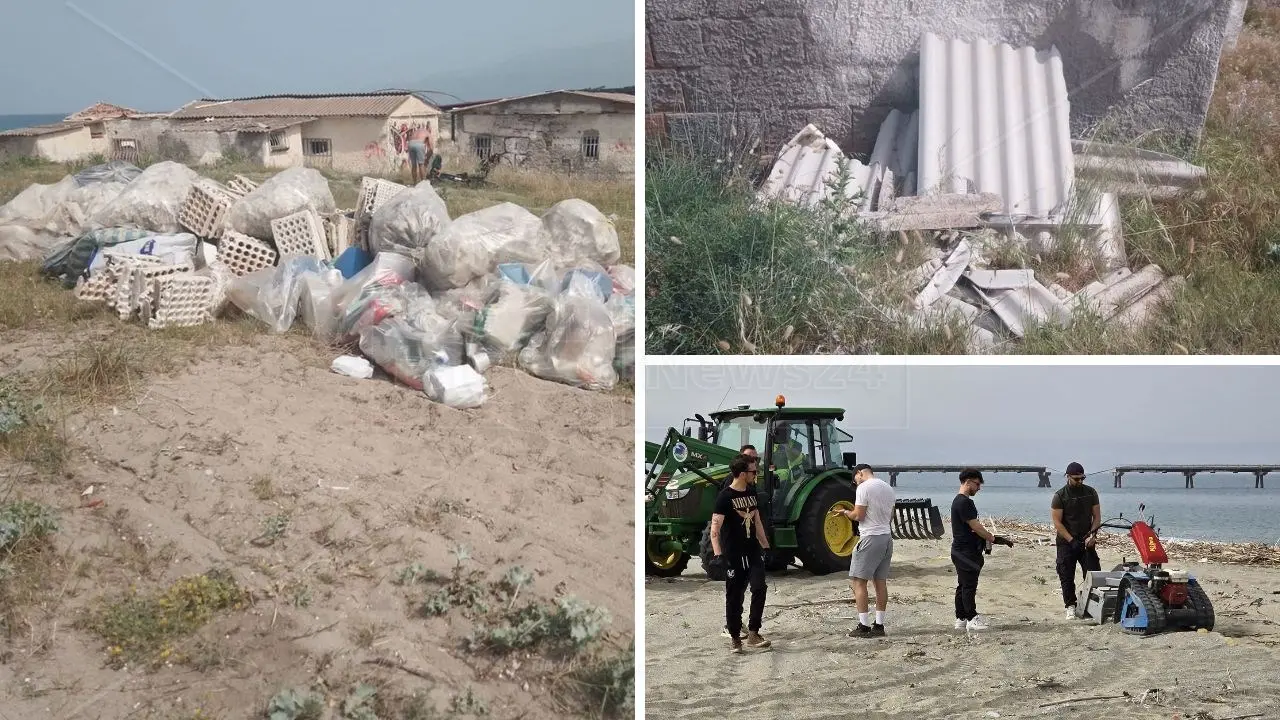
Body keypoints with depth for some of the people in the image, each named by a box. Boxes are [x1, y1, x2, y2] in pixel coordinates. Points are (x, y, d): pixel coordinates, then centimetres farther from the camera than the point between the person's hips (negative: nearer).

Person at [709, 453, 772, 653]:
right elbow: (715, 528, -17)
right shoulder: (725, 497, -12)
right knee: (734, 597, 3)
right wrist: (718, 554, -27)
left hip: (753, 552, 5)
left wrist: (765, 546, 19)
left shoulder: (752, 493, 9)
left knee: (759, 588, -12)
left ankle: (753, 634, -6)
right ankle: (735, 638, 15)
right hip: (734, 555, -5)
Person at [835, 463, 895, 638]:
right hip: (887, 538, 8)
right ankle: (879, 625, 12)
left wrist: (845, 512, 3)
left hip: (870, 538, -8)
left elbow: (858, 515, -14)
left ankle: (863, 626, -7)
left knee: (858, 580, -3)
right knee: (881, 581, 11)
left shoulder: (864, 487, -11)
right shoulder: (888, 488, 14)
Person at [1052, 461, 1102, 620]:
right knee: (1066, 576, -1)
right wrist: (1071, 540, -16)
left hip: (1086, 541, 2)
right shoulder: (1060, 496, -5)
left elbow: (1097, 517, 6)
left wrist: (1092, 535, -10)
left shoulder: (1091, 493, 5)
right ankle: (1071, 606, 7)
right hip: (1066, 542, -2)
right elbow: (1057, 522, -8)